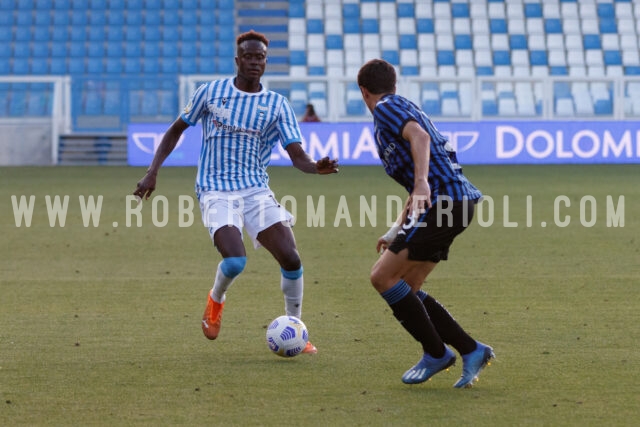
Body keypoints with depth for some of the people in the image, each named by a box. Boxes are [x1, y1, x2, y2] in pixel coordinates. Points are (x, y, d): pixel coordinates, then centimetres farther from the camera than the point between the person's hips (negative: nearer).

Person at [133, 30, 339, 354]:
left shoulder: (277, 105, 4)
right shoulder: (211, 92, 2)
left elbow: (298, 157, -3)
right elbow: (176, 130, 12)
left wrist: (317, 167, -26)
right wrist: (153, 171, 2)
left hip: (256, 191, 2)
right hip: (216, 191, -2)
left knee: (291, 258, -13)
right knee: (235, 261, -25)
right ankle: (216, 300, 12)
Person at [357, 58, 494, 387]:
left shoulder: (386, 109, 0)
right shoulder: (403, 108, 29)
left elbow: (419, 136, -22)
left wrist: (422, 183, -33)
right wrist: (395, 232, 35)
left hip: (444, 200, -10)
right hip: (456, 201, 10)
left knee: (383, 276, -7)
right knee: (405, 289, 10)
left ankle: (436, 353, -2)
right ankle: (471, 351, 9)